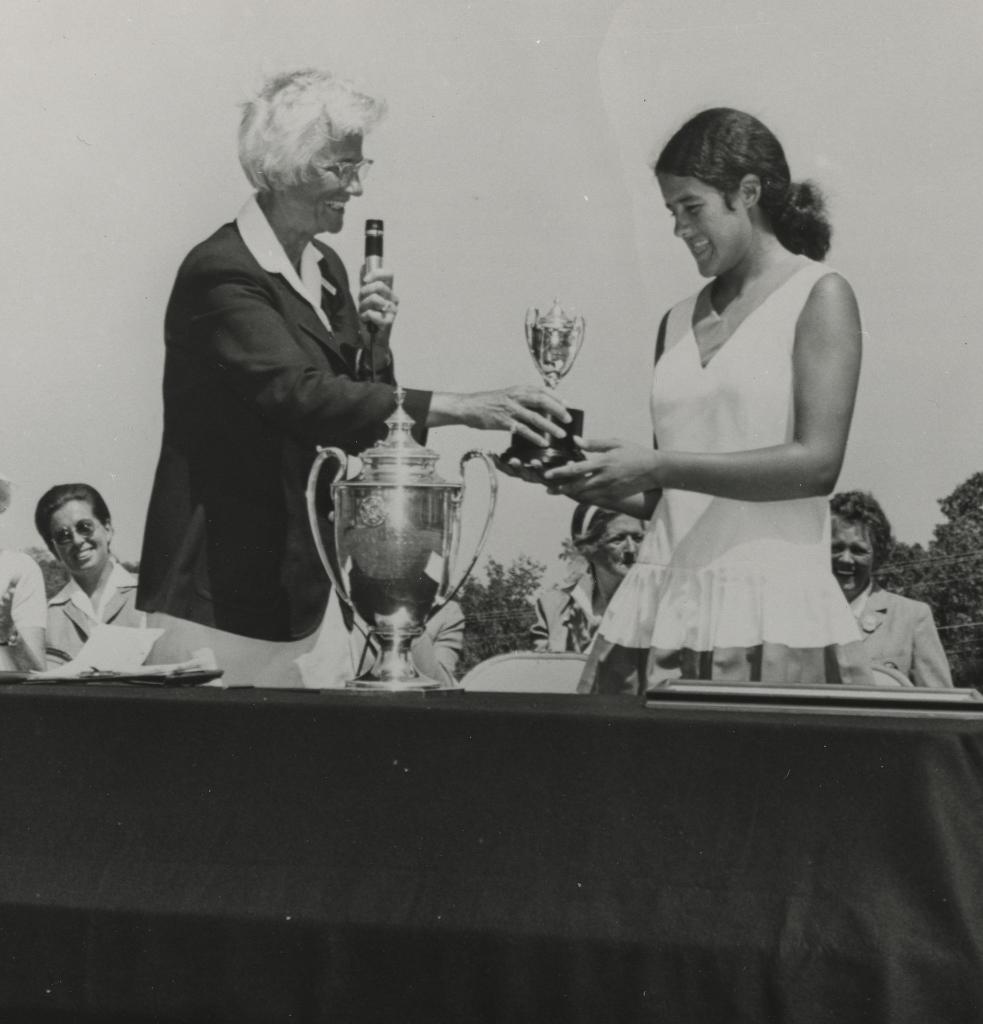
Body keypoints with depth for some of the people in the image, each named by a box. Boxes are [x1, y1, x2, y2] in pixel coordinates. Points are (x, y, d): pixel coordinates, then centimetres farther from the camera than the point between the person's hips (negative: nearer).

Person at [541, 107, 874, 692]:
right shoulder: (678, 323, 16)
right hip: (660, 612, 5)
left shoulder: (819, 296, 1)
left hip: (768, 614, -5)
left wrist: (658, 467, -14)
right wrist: (594, 484, -1)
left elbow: (818, 463, -11)